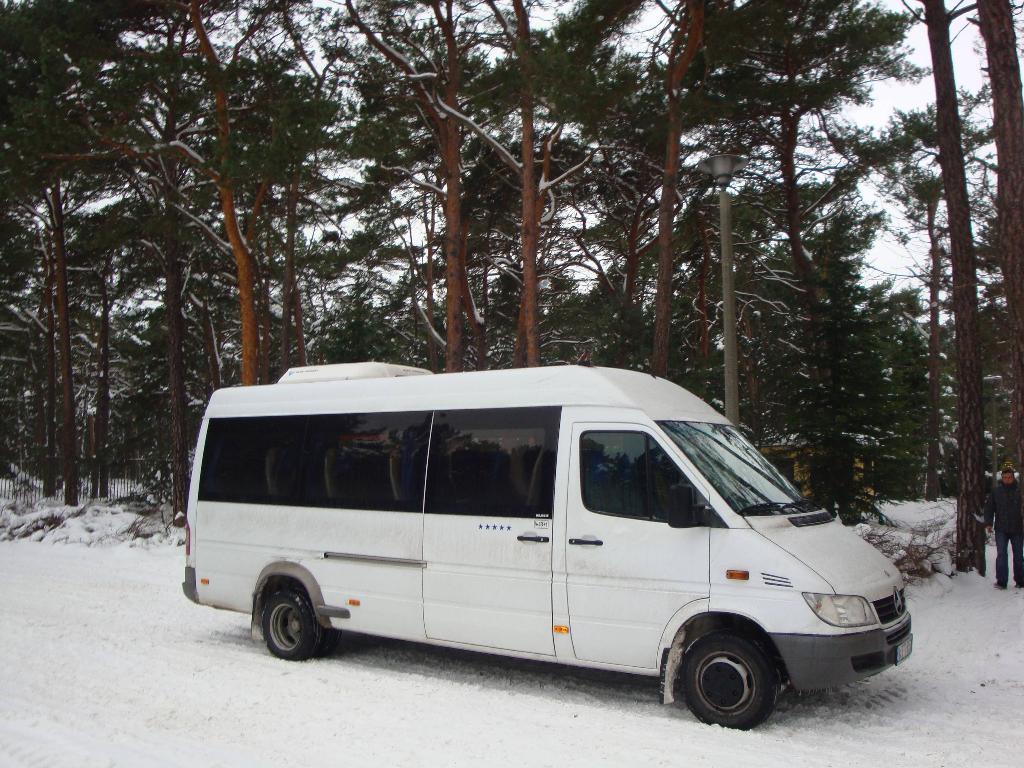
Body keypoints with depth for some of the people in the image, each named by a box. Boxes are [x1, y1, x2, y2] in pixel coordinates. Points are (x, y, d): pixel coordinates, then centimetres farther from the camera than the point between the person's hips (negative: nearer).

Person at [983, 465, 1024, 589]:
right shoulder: (996, 491, 5)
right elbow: (989, 508, 7)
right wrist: (988, 523, -3)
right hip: (1001, 530, 0)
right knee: (1001, 554, -6)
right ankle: (1001, 581, -5)